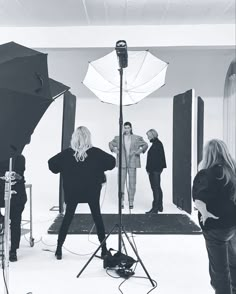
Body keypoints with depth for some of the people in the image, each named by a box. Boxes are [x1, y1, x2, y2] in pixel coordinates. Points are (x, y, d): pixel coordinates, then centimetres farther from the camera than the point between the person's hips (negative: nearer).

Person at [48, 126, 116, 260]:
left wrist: (64, 170, 7)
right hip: (92, 192, -1)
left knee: (68, 218, 12)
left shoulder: (67, 153, -6)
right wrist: (99, 169, 5)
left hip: (72, 192, 1)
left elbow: (52, 164, -7)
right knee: (97, 217, 10)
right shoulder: (95, 152, -9)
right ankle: (104, 249, 16)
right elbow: (112, 161, -9)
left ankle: (59, 249, 17)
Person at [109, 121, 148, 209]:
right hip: (122, 163, 0)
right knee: (121, 182, 0)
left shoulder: (137, 138, 5)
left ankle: (131, 202, 10)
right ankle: (121, 202, 10)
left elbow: (145, 145, 14)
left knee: (132, 183, 1)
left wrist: (140, 151, -1)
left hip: (132, 163, 0)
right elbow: (110, 143, 22)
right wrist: (114, 150, 5)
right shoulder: (118, 138, 7)